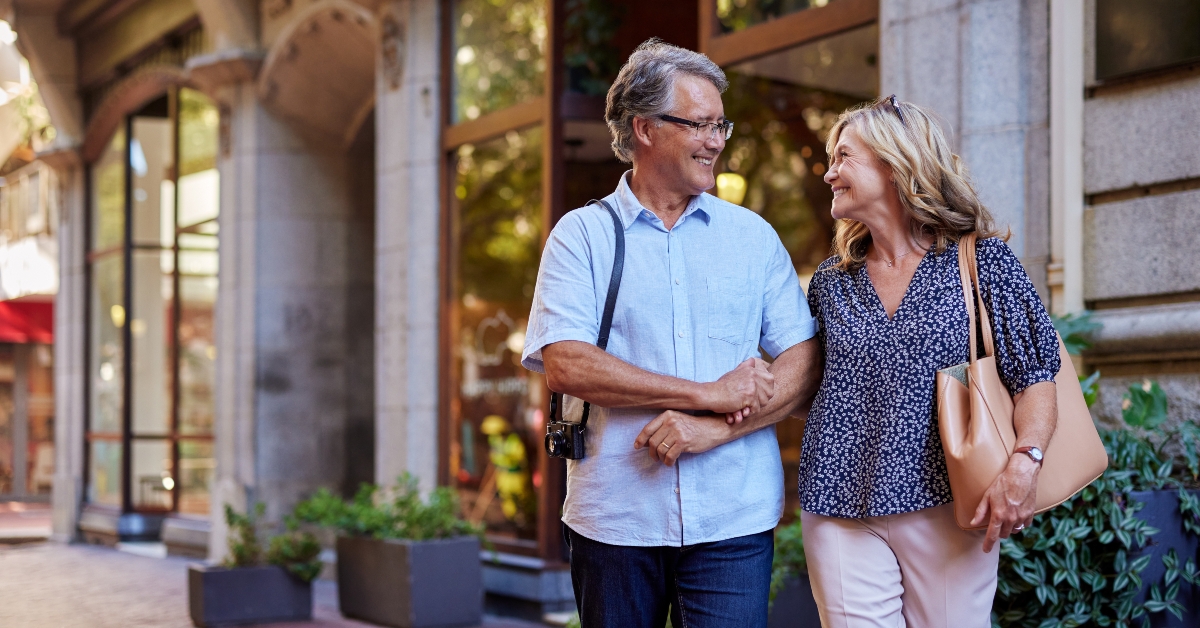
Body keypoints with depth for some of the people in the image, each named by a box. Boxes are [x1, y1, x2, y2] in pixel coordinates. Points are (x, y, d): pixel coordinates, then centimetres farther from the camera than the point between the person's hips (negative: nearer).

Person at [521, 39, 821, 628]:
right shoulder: (582, 235, 3)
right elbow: (563, 364, -10)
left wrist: (714, 427, -14)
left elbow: (804, 364, 3)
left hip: (733, 518, 1)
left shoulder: (753, 235, 10)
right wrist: (709, 393, -13)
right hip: (614, 517, -1)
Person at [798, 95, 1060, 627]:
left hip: (946, 505, -3)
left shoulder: (982, 262, 0)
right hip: (842, 514, 3)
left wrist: (1022, 464, -19)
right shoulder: (831, 280, 11)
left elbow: (1035, 373, -4)